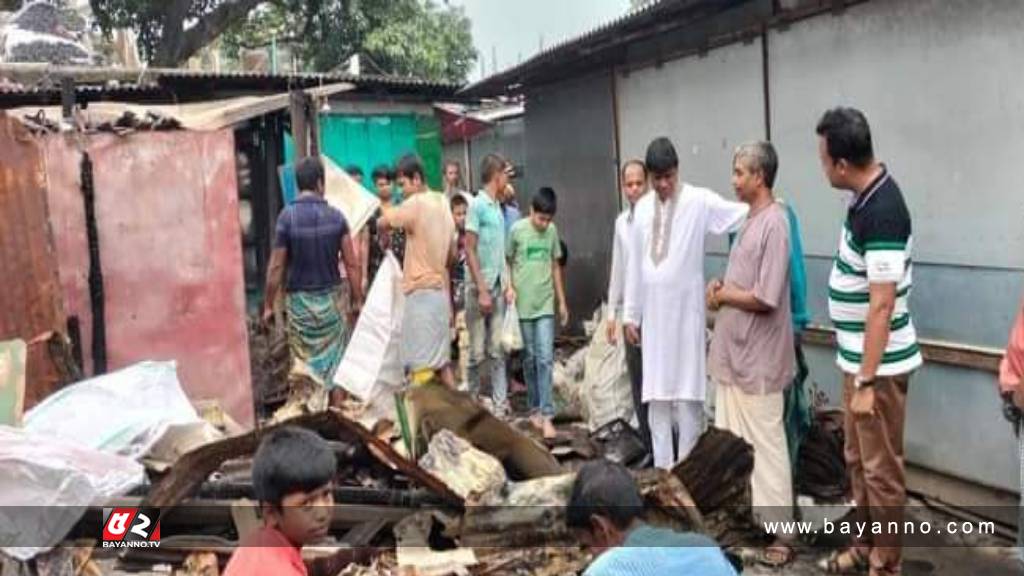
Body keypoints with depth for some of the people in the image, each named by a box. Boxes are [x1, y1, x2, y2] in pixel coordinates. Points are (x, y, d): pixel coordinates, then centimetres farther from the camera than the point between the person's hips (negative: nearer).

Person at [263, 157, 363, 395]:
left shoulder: (287, 216, -10)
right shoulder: (336, 216, -5)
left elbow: (276, 267, -8)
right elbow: (352, 264, -4)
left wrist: (269, 305, 1)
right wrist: (357, 301, 6)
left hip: (300, 298, -1)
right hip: (331, 296, 1)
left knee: (305, 360, 10)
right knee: (334, 357, 11)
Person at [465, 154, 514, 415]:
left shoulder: (498, 206, 12)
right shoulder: (477, 205, -9)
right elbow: (470, 251, -12)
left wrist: (507, 283, 6)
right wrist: (482, 291, -15)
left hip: (499, 287, 6)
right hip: (480, 287, -6)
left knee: (498, 350, 6)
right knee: (477, 351, 2)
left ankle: (500, 403, 9)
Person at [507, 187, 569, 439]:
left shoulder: (552, 231, 4)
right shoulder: (517, 229, -6)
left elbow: (555, 267, 11)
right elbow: (507, 262, 1)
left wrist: (562, 301, 12)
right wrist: (510, 286, -16)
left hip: (545, 304, 2)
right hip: (523, 304, -2)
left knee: (545, 359, -5)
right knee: (529, 358, 8)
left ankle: (546, 414, -5)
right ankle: (535, 408, 21)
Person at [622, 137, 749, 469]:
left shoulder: (699, 201, -5)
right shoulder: (643, 208, 8)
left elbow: (741, 214, -17)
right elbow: (635, 264, 11)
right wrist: (630, 314, 10)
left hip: (686, 311, -4)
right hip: (653, 313, 4)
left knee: (687, 392, 1)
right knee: (656, 394, 9)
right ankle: (662, 469, 20)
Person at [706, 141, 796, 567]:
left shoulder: (774, 223, -18)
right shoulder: (751, 220, 11)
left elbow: (765, 298, -23)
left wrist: (723, 296, -9)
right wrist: (720, 287, 2)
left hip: (757, 359, -10)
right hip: (733, 353, 10)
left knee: (765, 446, 0)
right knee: (730, 440, 18)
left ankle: (779, 535, 11)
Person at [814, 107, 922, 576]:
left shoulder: (882, 212, -26)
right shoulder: (867, 195, 4)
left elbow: (882, 306, -26)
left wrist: (866, 381, -23)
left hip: (878, 364, -10)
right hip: (858, 357, 10)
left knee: (881, 467, 5)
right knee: (858, 460, 20)